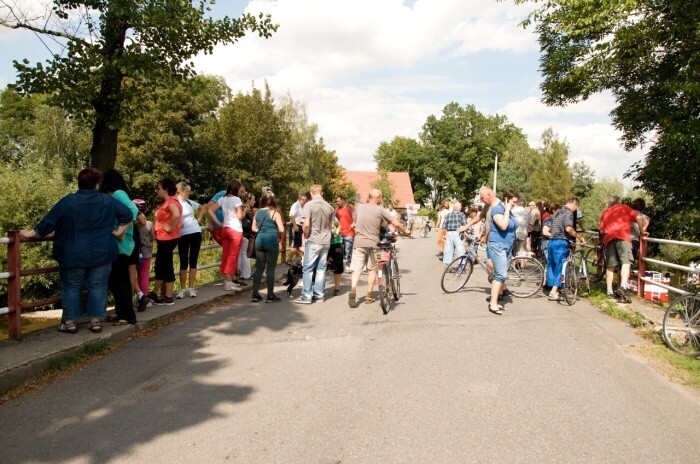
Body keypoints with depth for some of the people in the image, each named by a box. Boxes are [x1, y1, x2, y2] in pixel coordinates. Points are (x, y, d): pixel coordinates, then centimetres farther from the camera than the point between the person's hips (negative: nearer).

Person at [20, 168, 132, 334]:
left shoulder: (68, 201, -8)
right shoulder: (108, 201, 0)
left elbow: (49, 221, -4)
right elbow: (128, 215, 4)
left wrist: (32, 233, 7)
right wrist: (119, 231, 8)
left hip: (74, 255, -1)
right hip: (102, 254, 2)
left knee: (71, 288, 10)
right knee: (98, 287, 7)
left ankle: (70, 322, 14)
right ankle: (96, 321, 9)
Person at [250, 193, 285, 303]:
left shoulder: (257, 212, 9)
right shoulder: (275, 213, -6)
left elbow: (254, 228, 14)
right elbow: (281, 229, -12)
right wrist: (277, 235, 7)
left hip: (259, 241, 5)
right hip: (271, 241, -5)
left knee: (259, 268, 10)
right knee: (270, 269, 1)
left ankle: (255, 294, 11)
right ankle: (270, 296, 4)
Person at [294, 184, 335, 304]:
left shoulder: (309, 205, -11)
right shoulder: (329, 207, 5)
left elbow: (306, 224, -17)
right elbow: (330, 225, 12)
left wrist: (306, 235, -1)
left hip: (313, 241, -5)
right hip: (326, 241, 5)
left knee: (307, 269, 2)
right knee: (321, 269, 10)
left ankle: (307, 296, 2)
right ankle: (319, 295, 14)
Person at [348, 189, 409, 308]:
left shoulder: (359, 207, 6)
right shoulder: (380, 210, -6)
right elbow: (396, 223, -8)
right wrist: (405, 231, 10)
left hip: (358, 243, 2)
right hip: (372, 243, -2)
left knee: (356, 270, 1)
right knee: (372, 269, 14)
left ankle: (353, 290, -24)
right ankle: (369, 296, 15)